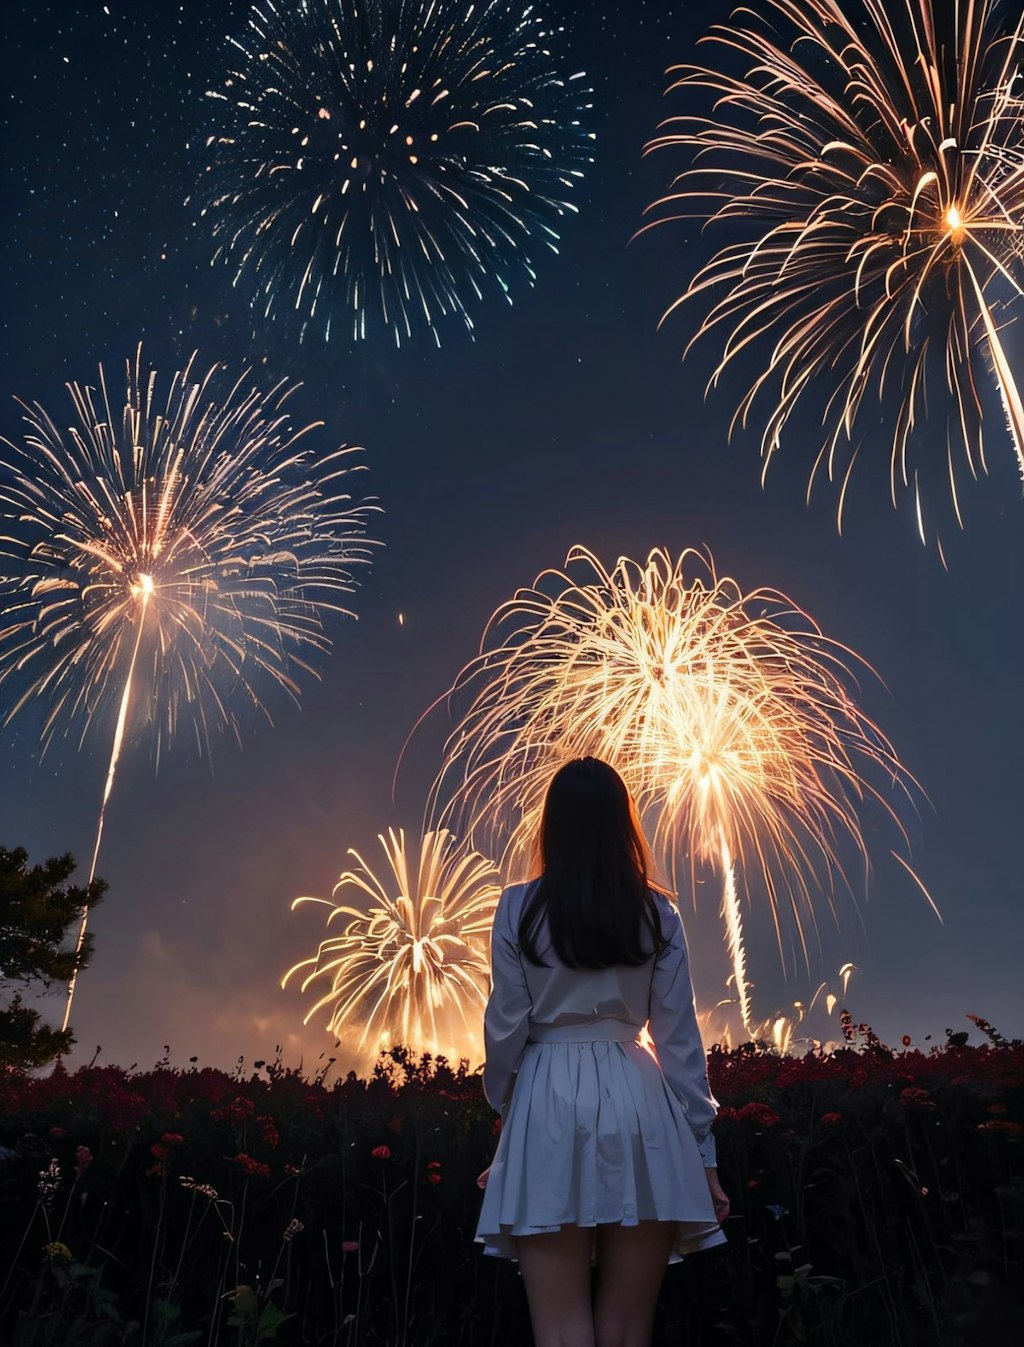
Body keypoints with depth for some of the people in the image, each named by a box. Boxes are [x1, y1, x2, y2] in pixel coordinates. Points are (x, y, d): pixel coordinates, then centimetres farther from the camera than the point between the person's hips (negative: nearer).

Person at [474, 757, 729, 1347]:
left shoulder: (519, 908, -3)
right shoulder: (657, 913, 2)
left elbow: (506, 1028, 0)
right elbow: (679, 1038, 1)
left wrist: (504, 1112, 18)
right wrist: (703, 1148, 8)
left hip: (550, 1103, -2)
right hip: (639, 1103, 2)